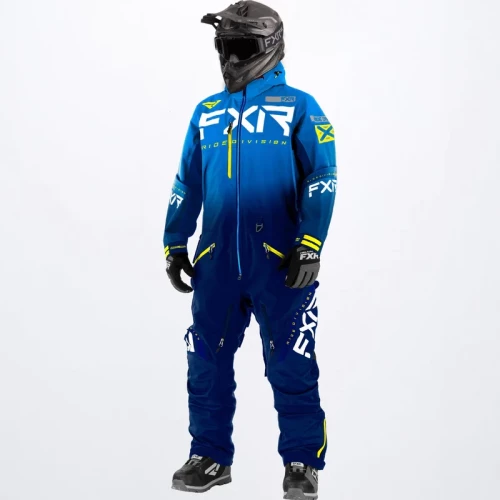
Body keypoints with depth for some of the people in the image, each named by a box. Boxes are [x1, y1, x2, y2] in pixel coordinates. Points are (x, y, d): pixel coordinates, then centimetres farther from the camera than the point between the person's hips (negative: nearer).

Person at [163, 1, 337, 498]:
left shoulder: (298, 107, 3)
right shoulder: (206, 113, 16)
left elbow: (321, 179, -4)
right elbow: (186, 185, 21)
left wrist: (311, 246, -13)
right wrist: (174, 245, 17)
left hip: (280, 261, -4)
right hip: (216, 259, 4)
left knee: (291, 366, -2)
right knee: (207, 362, 8)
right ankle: (211, 456, 23)